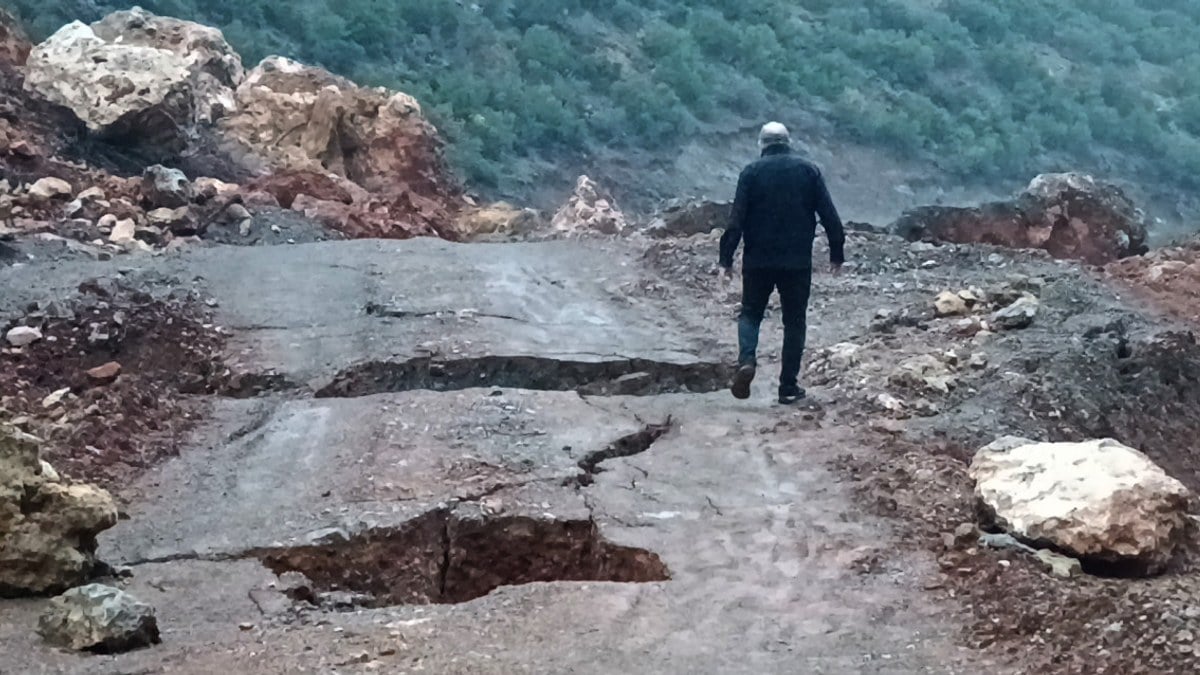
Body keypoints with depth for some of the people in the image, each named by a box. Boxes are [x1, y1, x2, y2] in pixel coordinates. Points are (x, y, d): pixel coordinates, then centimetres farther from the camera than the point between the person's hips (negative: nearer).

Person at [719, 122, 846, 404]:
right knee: (795, 321, 10)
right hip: (798, 261, 0)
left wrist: (726, 258, -4)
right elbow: (829, 216, -1)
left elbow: (737, 219, -7)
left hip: (758, 261, 0)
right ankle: (788, 386, 8)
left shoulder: (752, 172, -2)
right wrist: (837, 252, 7)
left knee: (750, 313, 15)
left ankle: (746, 361, -12)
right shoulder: (808, 170, 1)